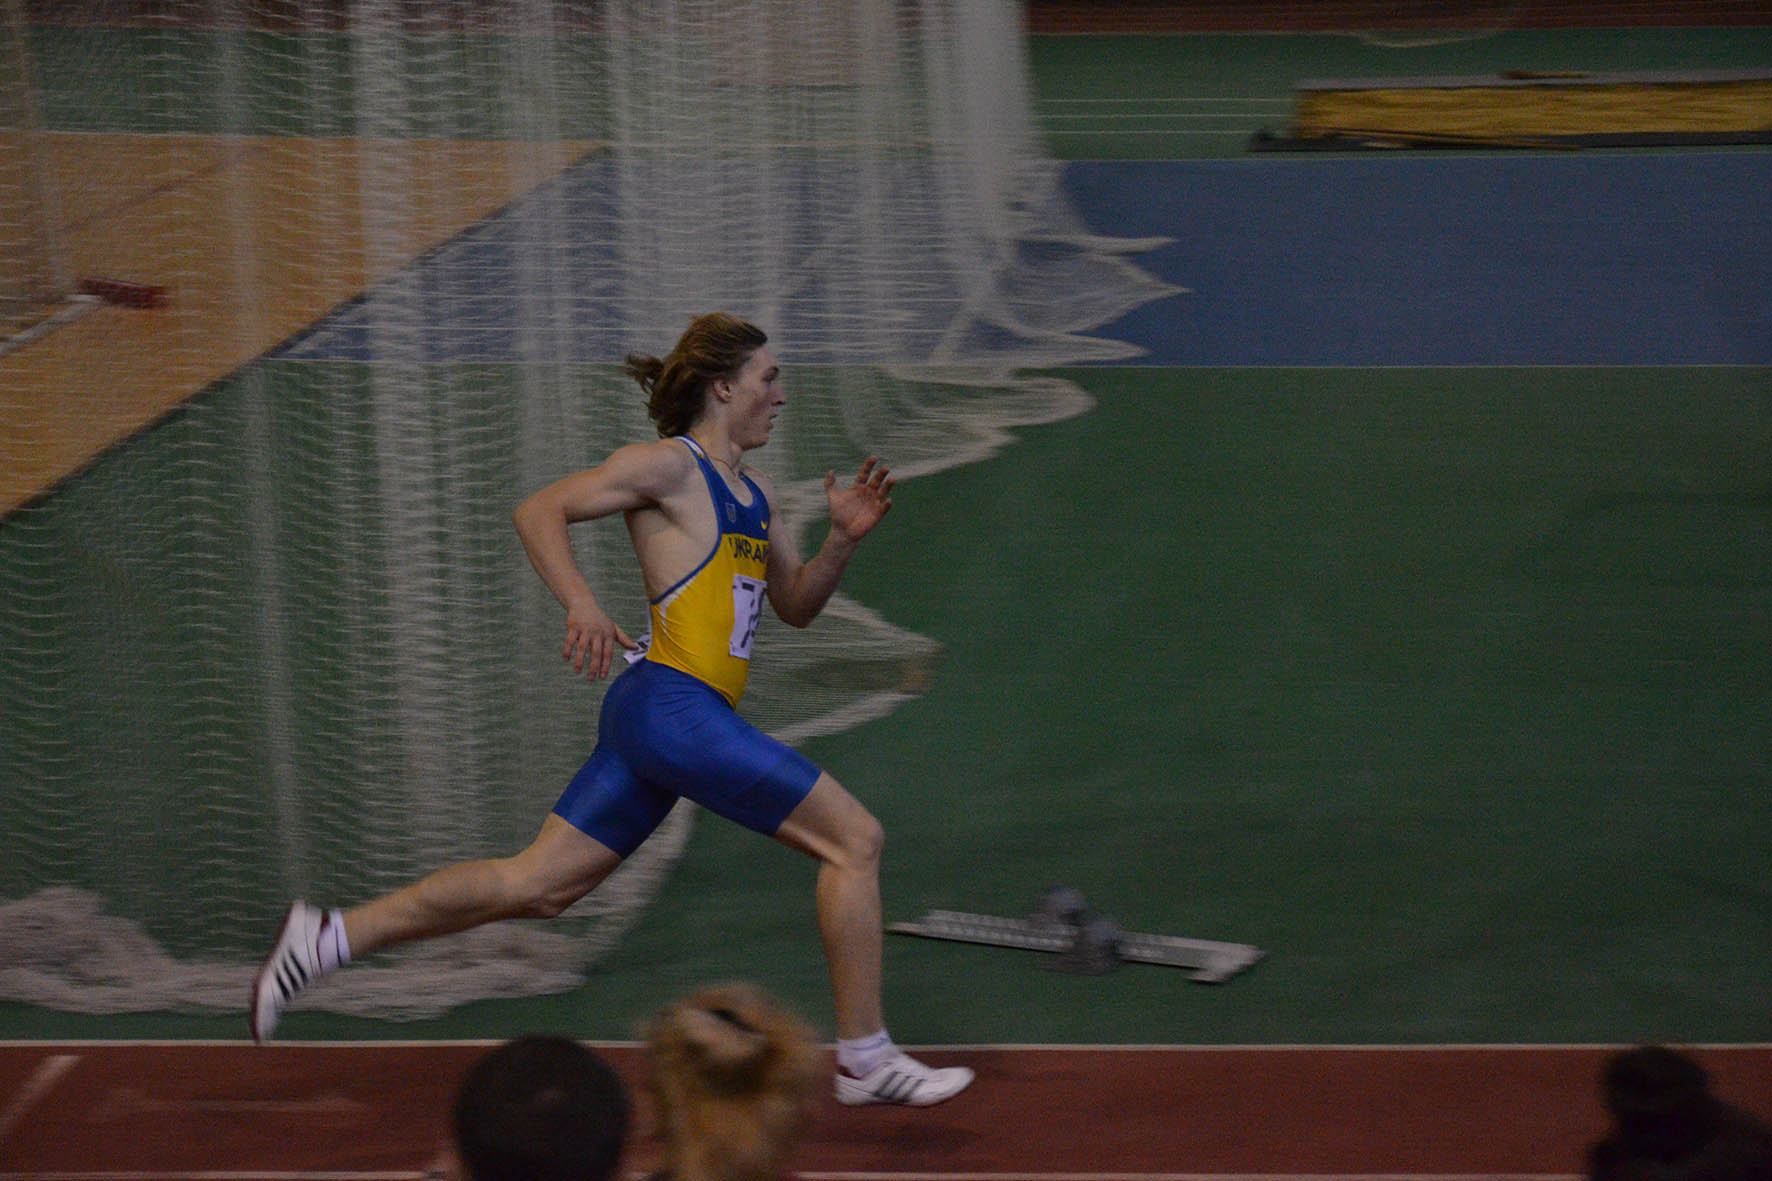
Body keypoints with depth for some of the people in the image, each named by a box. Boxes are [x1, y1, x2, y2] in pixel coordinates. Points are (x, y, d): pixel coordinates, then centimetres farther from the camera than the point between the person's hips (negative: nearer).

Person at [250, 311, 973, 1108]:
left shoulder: (754, 494, 23)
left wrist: (843, 539, 11)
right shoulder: (670, 466, -3)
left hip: (652, 717, 9)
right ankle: (864, 1057, 1)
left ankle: (332, 937, 6)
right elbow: (540, 511, -8)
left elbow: (796, 606, 29)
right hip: (673, 704, -9)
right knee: (854, 838, -5)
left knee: (535, 886, 6)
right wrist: (583, 605, -23)